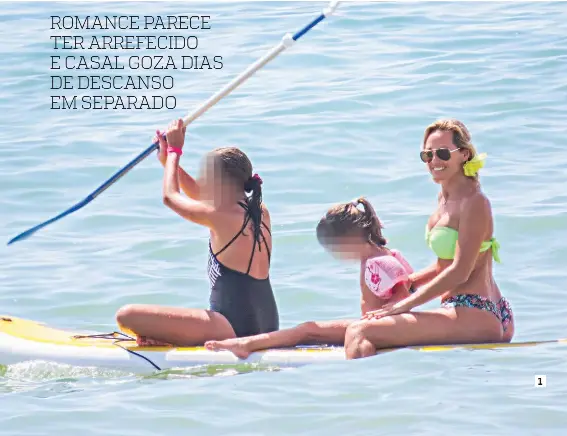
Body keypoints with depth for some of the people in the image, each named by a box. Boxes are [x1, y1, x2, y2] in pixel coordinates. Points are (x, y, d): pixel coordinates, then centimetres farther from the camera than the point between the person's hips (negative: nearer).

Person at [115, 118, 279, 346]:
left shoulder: (222, 218, -17)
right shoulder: (260, 212, 7)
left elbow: (170, 196, 1)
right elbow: (198, 194, 23)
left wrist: (174, 150, 14)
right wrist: (168, 158, 22)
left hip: (233, 330, -9)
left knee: (127, 316, -17)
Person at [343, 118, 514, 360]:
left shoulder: (473, 202, -12)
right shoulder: (444, 199, 15)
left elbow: (460, 272, -18)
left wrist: (405, 304, -18)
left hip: (475, 317, -11)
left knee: (358, 333, -22)